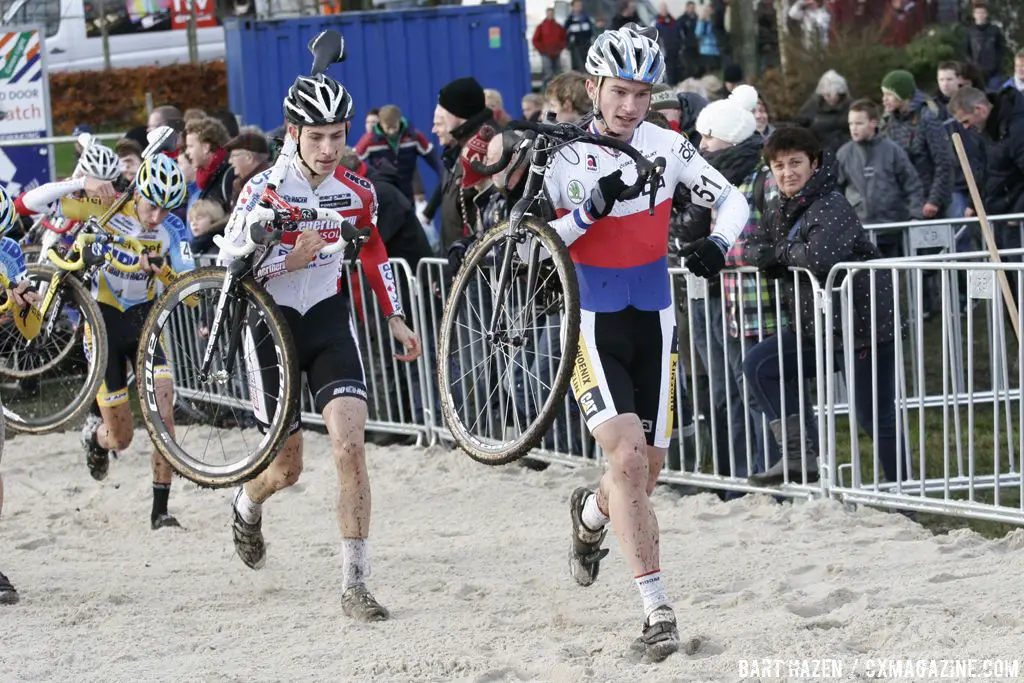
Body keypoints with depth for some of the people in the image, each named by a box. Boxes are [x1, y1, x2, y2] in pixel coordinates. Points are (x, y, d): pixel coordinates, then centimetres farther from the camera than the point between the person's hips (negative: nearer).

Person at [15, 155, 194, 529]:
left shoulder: (172, 230, -12)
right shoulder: (106, 208, -17)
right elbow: (30, 202, -21)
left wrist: (161, 271, -39)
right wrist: (82, 183, -34)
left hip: (145, 318, 2)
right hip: (104, 319, -2)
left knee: (163, 414, -17)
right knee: (120, 438, 1)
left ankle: (160, 510, -7)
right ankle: (94, 430, 40)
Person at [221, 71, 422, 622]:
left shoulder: (358, 192, -2)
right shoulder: (263, 191, -14)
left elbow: (373, 253, 17)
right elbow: (228, 268, -12)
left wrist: (395, 318, 15)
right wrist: (289, 260, -27)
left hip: (329, 322, 2)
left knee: (350, 447, -16)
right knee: (287, 467, 7)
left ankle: (355, 584, -12)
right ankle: (247, 506, 46)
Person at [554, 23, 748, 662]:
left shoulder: (667, 146, -3)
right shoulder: (564, 154, -11)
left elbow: (732, 199, 1)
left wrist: (719, 241, -20)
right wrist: (590, 209, -30)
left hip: (653, 322, 4)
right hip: (590, 326, -4)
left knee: (648, 470, 11)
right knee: (627, 455, -20)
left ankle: (590, 513, 48)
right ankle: (658, 608, -19)